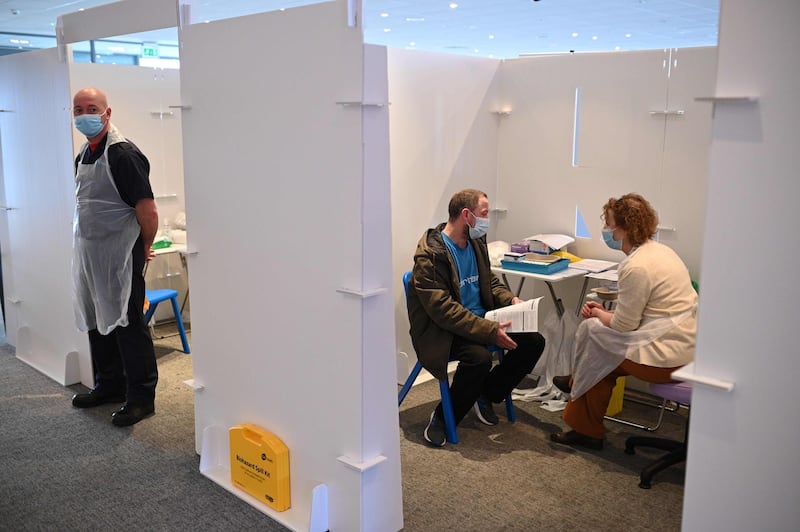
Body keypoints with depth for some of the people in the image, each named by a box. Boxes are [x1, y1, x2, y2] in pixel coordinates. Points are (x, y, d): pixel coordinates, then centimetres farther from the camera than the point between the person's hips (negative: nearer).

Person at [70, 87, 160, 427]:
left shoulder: (123, 154, -16)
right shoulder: (83, 155, 13)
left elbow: (147, 210, -20)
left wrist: (145, 248, -7)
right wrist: (81, 246, 20)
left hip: (120, 255, -9)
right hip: (89, 254, 9)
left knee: (127, 325, -4)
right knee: (97, 323, 17)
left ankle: (141, 397, 6)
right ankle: (109, 386, 32)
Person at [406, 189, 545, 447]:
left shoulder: (476, 242, 6)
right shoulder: (430, 255, -19)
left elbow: (489, 280, 21)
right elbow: (443, 309, -25)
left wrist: (510, 299, -1)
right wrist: (490, 330, -30)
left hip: (480, 320, 8)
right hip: (441, 330, -8)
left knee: (534, 341, -7)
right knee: (479, 357, -35)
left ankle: (485, 394, 11)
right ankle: (443, 416, -11)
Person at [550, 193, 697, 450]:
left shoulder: (636, 266, -22)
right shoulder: (658, 250, 11)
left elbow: (623, 325, -15)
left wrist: (598, 314, 4)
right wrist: (604, 311, 9)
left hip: (666, 356, -10)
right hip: (685, 344, 10)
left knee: (592, 330, 1)